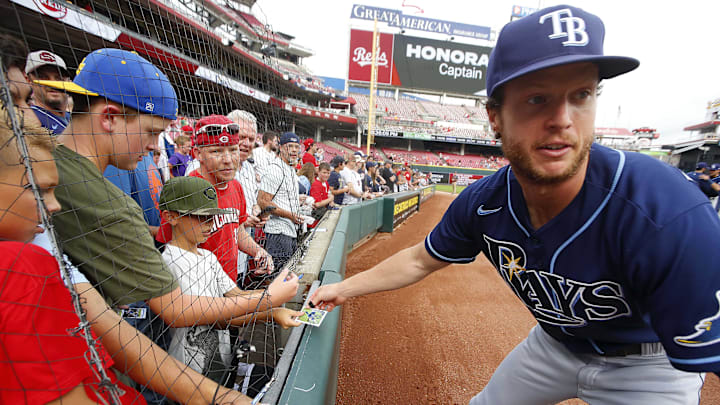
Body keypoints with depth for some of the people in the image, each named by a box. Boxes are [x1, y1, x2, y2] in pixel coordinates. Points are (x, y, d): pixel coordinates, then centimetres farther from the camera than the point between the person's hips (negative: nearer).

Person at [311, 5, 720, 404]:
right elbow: (419, 261, -9)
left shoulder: (671, 215, -39)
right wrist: (345, 288, -3)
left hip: (650, 363, -3)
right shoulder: (483, 204, -24)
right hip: (554, 343, 4)